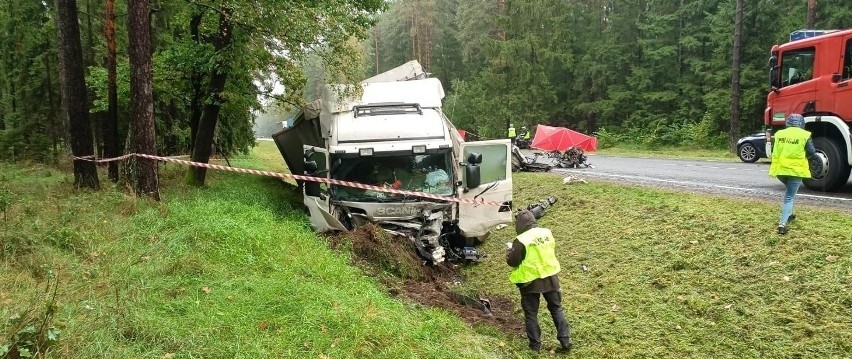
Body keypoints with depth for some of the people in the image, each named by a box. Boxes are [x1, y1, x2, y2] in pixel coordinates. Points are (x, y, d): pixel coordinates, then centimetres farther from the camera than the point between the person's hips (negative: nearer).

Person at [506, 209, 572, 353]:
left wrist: (510, 252, 6)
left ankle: (535, 344, 16)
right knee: (556, 308, 19)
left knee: (531, 314, 11)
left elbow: (512, 261, -14)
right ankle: (565, 340, 17)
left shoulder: (521, 240, -20)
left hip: (530, 281, -5)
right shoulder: (547, 233, -3)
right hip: (550, 277, 5)